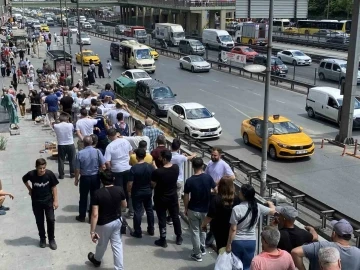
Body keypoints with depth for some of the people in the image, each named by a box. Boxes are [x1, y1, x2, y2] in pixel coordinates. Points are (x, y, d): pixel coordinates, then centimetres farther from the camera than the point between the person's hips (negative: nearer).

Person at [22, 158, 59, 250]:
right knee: (39, 221, 11)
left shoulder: (49, 174, -19)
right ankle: (42, 238, 30)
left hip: (48, 201, -1)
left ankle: (51, 239, 17)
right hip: (36, 202, 1)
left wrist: (55, 200, -7)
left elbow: (54, 187, -8)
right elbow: (24, 180, 6)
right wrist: (30, 189, 6)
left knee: (51, 220, 0)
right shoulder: (31, 174, -18)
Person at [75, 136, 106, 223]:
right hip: (95, 177, 1)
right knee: (94, 197, 12)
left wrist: (76, 179, 7)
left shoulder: (80, 153, -12)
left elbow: (77, 169, -8)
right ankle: (92, 217, 20)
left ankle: (82, 216, 25)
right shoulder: (97, 151, -11)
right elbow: (103, 166, -11)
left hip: (84, 178, -1)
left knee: (83, 198, 15)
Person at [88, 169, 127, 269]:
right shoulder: (119, 190, -13)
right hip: (117, 221, 2)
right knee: (117, 245, 15)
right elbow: (124, 205, 3)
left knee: (102, 244, 22)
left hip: (104, 224, -2)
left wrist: (92, 231, -20)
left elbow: (95, 214, -24)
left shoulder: (98, 193, -23)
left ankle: (96, 260, 50)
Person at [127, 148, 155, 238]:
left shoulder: (134, 168, -19)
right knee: (149, 210, 16)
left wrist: (129, 191, -1)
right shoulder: (150, 167, -7)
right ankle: (151, 230, 26)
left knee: (137, 212, 4)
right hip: (148, 192, 4)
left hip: (137, 193, -4)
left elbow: (130, 183, -16)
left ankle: (138, 232, 10)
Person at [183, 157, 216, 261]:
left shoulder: (189, 181, -17)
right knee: (203, 229, 25)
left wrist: (186, 209, 4)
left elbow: (186, 197, -11)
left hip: (193, 210, -3)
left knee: (195, 232, 10)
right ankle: (202, 248, 38)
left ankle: (197, 254, 17)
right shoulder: (208, 177, -12)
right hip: (205, 210, 3)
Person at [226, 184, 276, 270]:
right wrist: (270, 203, 33)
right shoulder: (258, 207, -7)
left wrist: (229, 244, -5)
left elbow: (233, 229, -16)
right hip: (251, 241, 3)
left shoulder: (236, 209, -19)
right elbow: (273, 211, 11)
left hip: (237, 242, -3)